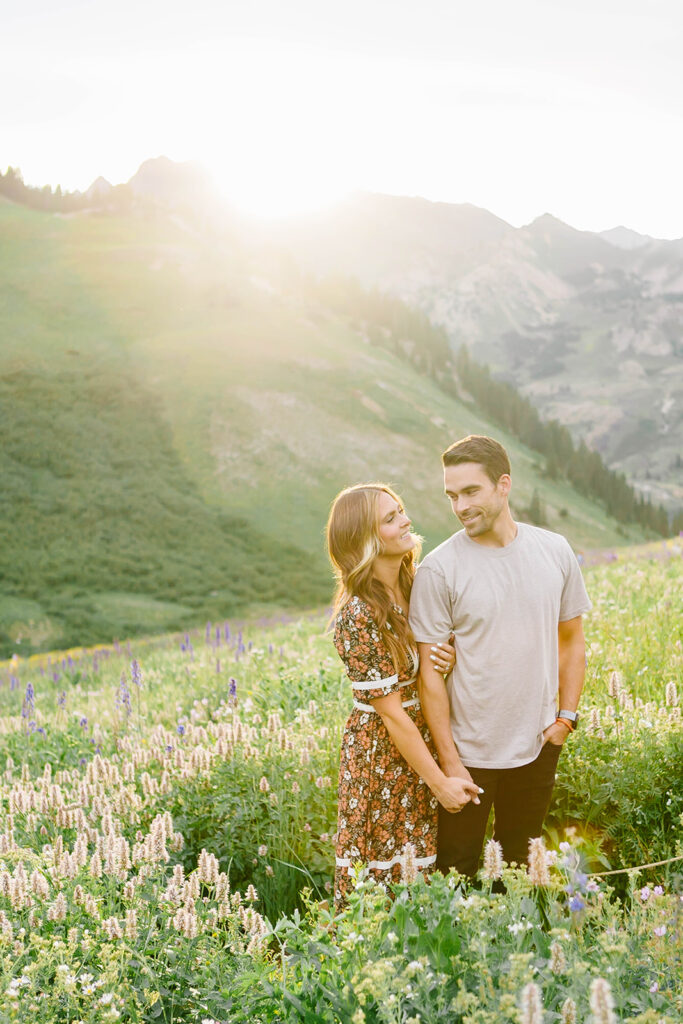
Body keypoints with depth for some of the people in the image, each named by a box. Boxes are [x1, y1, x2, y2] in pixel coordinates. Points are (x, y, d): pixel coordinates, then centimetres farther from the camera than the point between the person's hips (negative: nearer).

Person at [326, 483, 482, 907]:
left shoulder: (416, 585, -1)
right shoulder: (359, 616, -24)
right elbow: (391, 713, -21)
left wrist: (449, 656, -12)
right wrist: (440, 783, -16)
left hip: (427, 738, 7)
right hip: (383, 754, -7)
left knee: (422, 862, 18)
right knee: (386, 870, 8)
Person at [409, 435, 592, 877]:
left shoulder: (555, 551, -2)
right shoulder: (439, 569, -13)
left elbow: (572, 640, 9)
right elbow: (430, 671, -11)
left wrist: (567, 715, 0)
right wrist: (449, 761, -12)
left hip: (538, 745, 3)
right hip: (469, 751, -3)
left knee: (519, 863, 20)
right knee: (457, 870, 9)